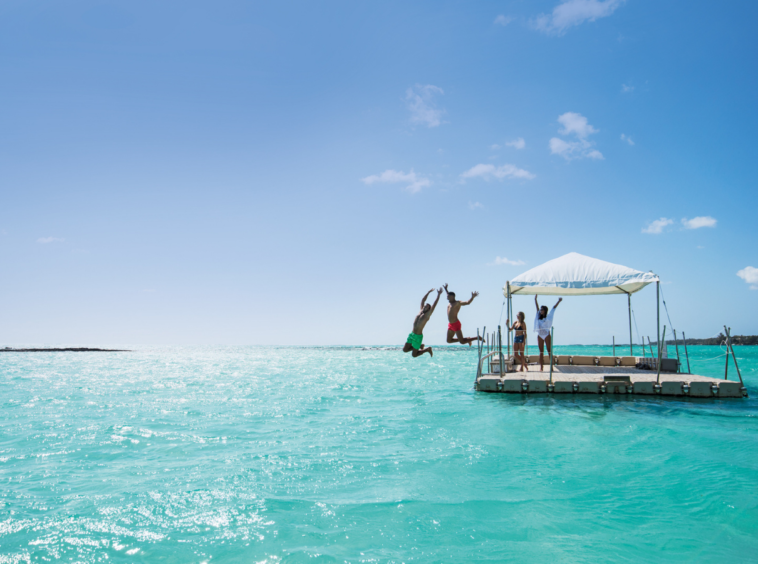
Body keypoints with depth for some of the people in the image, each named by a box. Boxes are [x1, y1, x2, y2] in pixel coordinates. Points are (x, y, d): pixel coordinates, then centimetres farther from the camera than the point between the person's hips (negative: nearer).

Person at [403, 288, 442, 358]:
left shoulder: (427, 315, -7)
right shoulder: (421, 311, 10)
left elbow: (434, 304, -12)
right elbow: (423, 300, 17)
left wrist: (439, 294, -11)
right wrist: (429, 292, 20)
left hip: (418, 336, -7)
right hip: (412, 334, 7)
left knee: (414, 355, 0)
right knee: (405, 350, 4)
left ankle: (427, 349, 20)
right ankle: (420, 346, 22)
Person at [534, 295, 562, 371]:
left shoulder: (548, 317, 0)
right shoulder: (538, 317, 7)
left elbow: (554, 308, -2)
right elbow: (537, 307, 10)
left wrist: (558, 301, -4)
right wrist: (535, 299, 11)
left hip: (547, 335, -3)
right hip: (540, 336, 3)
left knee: (549, 351, -3)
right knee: (541, 352, 3)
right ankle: (541, 367, 3)